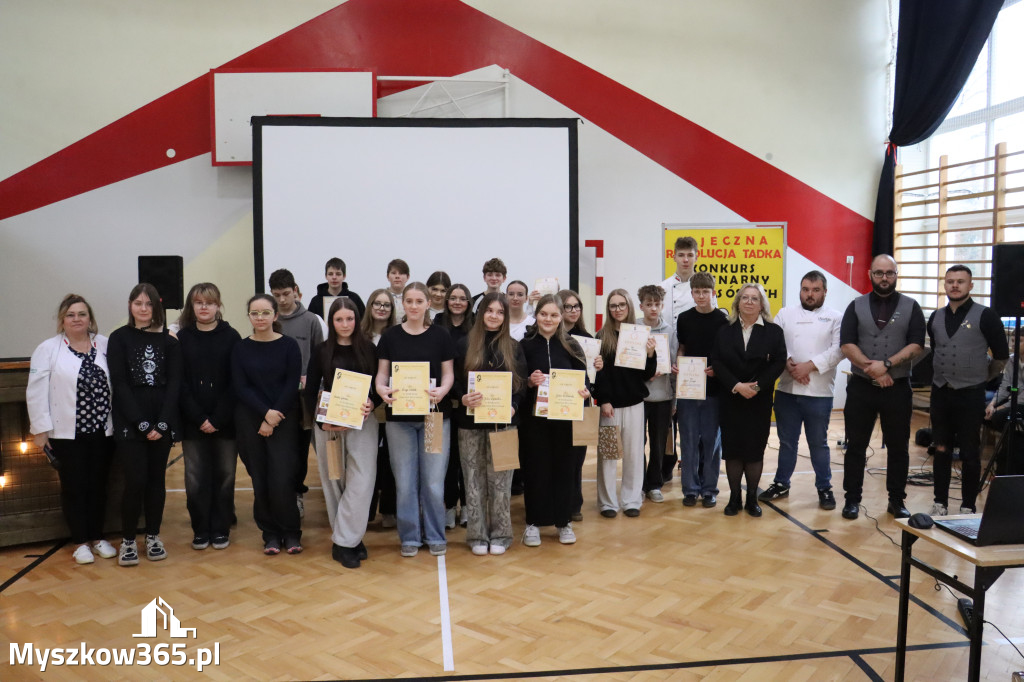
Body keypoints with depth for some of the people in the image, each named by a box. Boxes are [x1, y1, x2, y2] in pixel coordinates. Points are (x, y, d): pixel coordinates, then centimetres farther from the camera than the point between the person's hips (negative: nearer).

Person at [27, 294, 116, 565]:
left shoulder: (105, 345, 4)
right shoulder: (48, 349, -3)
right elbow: (36, 392, -6)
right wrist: (40, 428, -10)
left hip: (101, 431, 3)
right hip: (67, 433, -2)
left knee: (98, 486, 11)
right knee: (74, 487, 6)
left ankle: (97, 537, 25)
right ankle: (80, 542, 18)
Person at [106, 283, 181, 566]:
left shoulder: (169, 342, 7)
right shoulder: (119, 338, 2)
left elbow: (174, 384, 2)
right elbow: (119, 383, -5)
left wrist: (163, 423, -9)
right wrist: (142, 423, -12)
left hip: (162, 422, 2)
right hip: (130, 422, -2)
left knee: (156, 479, 7)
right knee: (135, 480, -6)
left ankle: (153, 537, 19)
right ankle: (128, 540, 10)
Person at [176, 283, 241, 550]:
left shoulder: (231, 337, 0)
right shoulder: (182, 338, 4)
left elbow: (235, 383, -4)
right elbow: (180, 383, -1)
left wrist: (218, 418, -12)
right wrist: (199, 418, -10)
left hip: (225, 422, -1)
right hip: (192, 422, 1)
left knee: (224, 475, 6)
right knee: (195, 478, 4)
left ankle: (221, 529, 18)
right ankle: (200, 530, 18)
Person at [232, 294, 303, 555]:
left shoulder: (289, 345, 0)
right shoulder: (241, 348, 5)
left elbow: (292, 385, -3)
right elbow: (240, 387, -1)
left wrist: (274, 418, -10)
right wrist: (266, 413, -13)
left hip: (285, 419, -2)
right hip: (249, 421, 2)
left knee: (282, 480, -8)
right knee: (260, 481, 3)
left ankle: (291, 532, 10)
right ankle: (271, 533, 18)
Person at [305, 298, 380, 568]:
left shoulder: (368, 349, 4)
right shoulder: (321, 351, 4)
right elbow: (310, 392, 4)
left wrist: (372, 404, -15)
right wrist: (322, 421, -10)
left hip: (362, 422, -1)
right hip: (328, 423, 1)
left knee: (361, 481, -9)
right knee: (334, 481, 5)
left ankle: (344, 542, 0)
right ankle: (350, 538, 17)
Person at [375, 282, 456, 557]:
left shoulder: (440, 335, 2)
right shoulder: (390, 336, 4)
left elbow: (448, 373, 2)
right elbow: (382, 372, 5)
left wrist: (442, 391, -19)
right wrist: (381, 389, -17)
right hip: (399, 416, 1)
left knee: (433, 482, 2)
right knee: (405, 482, 6)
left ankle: (436, 536, 19)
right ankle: (409, 537, 21)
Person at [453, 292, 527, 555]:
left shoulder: (513, 347, 8)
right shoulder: (464, 345, 5)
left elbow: (521, 385, 5)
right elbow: (454, 382, 3)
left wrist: (512, 407, -13)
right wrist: (464, 398, -18)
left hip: (503, 422, 0)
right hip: (470, 424, 0)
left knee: (500, 480, 4)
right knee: (474, 480, 5)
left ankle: (500, 534, 15)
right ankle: (477, 535, 15)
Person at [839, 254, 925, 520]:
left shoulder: (911, 307, 4)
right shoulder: (856, 306, 4)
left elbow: (916, 345, -6)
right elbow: (847, 345, -5)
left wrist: (886, 364, -19)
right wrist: (872, 369, -16)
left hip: (898, 387, 0)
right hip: (861, 386, 0)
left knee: (898, 447, 7)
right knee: (856, 445, 6)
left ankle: (896, 501, 20)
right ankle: (852, 498, 16)